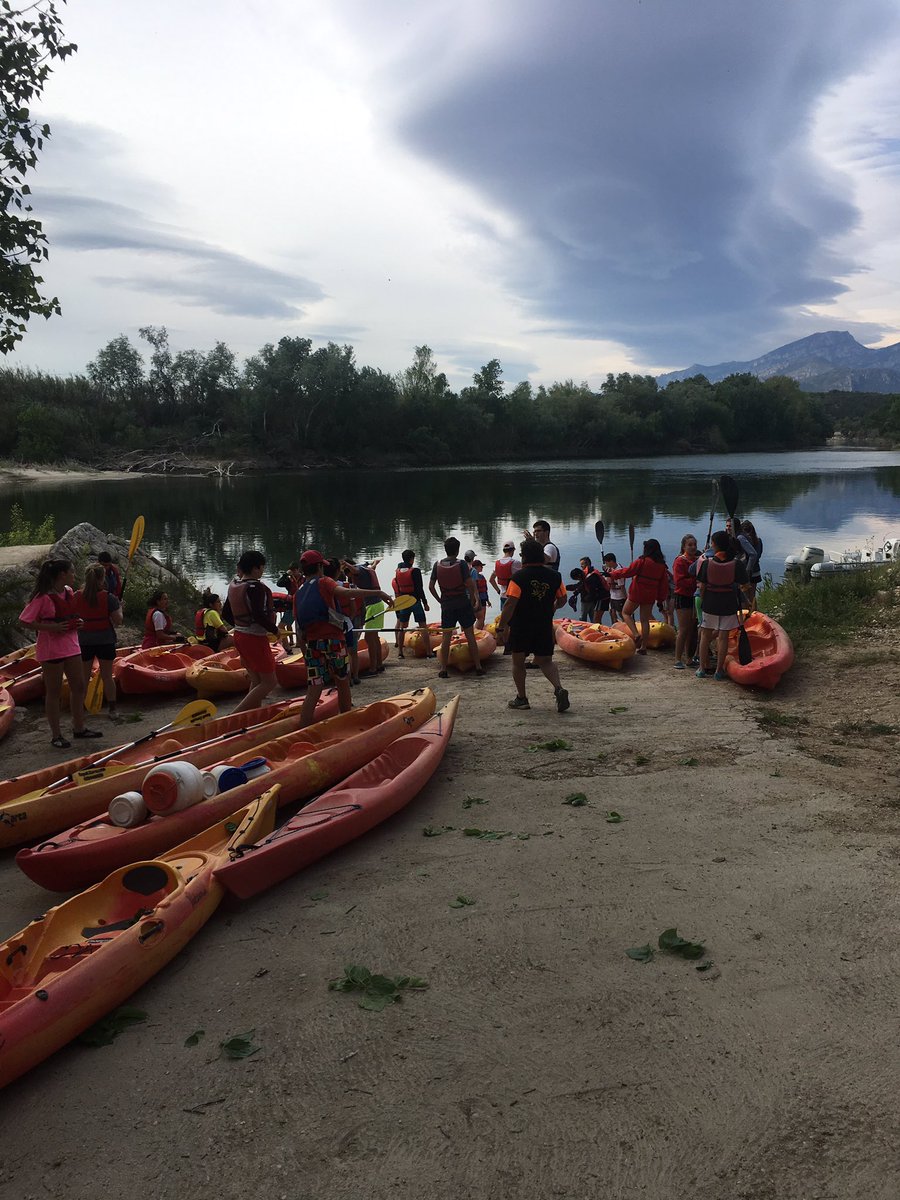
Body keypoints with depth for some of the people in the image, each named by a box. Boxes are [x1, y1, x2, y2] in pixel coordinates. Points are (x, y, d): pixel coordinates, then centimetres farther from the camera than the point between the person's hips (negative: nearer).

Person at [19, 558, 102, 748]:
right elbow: (24, 621, -16)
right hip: (51, 649, -8)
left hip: (71, 645, 8)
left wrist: (77, 623, 1)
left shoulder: (69, 592, 6)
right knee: (54, 692, 3)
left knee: (78, 687, 14)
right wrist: (51, 627, -24)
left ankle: (79, 728, 28)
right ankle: (56, 736, 14)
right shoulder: (43, 597, -17)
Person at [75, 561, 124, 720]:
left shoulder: (77, 597, -6)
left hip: (84, 641, 2)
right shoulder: (109, 597, -13)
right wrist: (119, 607, 4)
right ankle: (113, 710, 13)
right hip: (105, 640, -2)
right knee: (107, 676, 7)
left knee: (83, 677, 11)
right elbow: (118, 621, -13)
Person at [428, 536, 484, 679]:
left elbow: (431, 586, 0)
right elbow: (470, 584, -17)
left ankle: (443, 669, 6)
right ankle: (478, 667, 8)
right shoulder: (461, 564, -11)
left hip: (446, 605, 2)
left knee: (445, 637, 6)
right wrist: (473, 600, -2)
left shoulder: (437, 565, -1)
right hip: (463, 604, -2)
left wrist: (440, 600, 11)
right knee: (470, 636, 6)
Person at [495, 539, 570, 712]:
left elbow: (510, 604, -20)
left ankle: (521, 698, 17)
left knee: (518, 662, 12)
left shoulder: (519, 577, -15)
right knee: (545, 661, 14)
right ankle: (559, 689, -9)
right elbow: (562, 600, 9)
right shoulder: (554, 576, 0)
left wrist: (501, 626, -12)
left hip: (521, 627, -4)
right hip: (545, 626, 4)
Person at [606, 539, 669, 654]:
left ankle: (636, 635, -9)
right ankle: (643, 647, 12)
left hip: (636, 594, -5)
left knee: (625, 612, 13)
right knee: (645, 620, 11)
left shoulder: (642, 561, -14)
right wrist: (661, 600, 14)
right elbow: (664, 585, 6)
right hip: (650, 597, 5)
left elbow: (627, 572, -10)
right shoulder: (662, 566, 3)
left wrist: (611, 574, 2)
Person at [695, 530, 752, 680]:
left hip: (710, 604, 0)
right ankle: (719, 670, 12)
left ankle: (702, 668, 16)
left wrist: (702, 601, 7)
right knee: (723, 636, 7)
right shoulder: (737, 564, -11)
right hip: (729, 605, 0)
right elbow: (746, 585, -5)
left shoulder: (707, 562, -10)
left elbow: (702, 586, -7)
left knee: (705, 635, 13)